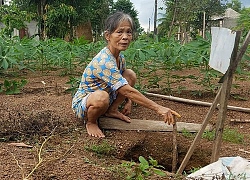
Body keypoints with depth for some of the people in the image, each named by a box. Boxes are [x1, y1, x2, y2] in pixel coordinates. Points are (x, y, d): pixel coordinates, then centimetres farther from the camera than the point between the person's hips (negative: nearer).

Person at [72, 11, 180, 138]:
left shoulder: (120, 58, -4)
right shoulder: (103, 61, -33)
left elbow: (126, 87, 13)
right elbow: (128, 91, -35)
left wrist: (128, 102, -4)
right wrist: (158, 108, -35)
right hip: (82, 103, -7)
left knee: (131, 75, -6)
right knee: (101, 97, -42)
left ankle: (112, 111, 5)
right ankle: (91, 122, -9)